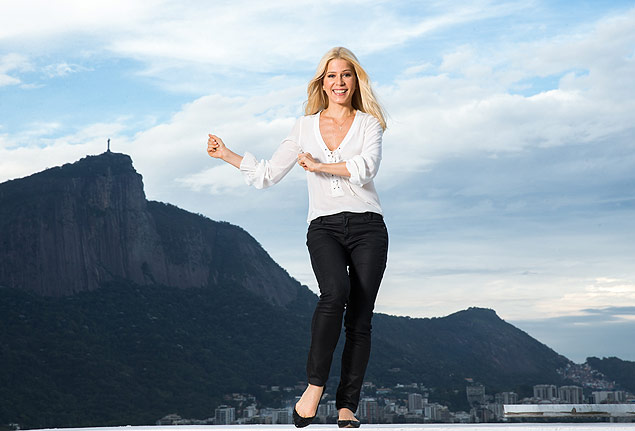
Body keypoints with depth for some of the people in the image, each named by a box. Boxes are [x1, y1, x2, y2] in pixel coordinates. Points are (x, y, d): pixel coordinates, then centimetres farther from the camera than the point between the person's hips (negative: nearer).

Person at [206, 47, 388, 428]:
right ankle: (315, 385, -19)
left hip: (367, 226, 0)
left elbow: (365, 168, -12)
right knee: (335, 292, -28)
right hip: (324, 227, 0)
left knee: (360, 318, -5)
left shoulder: (369, 124, 8)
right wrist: (227, 154, 15)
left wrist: (318, 165, -8)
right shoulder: (306, 126, 14)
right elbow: (268, 174, 16)